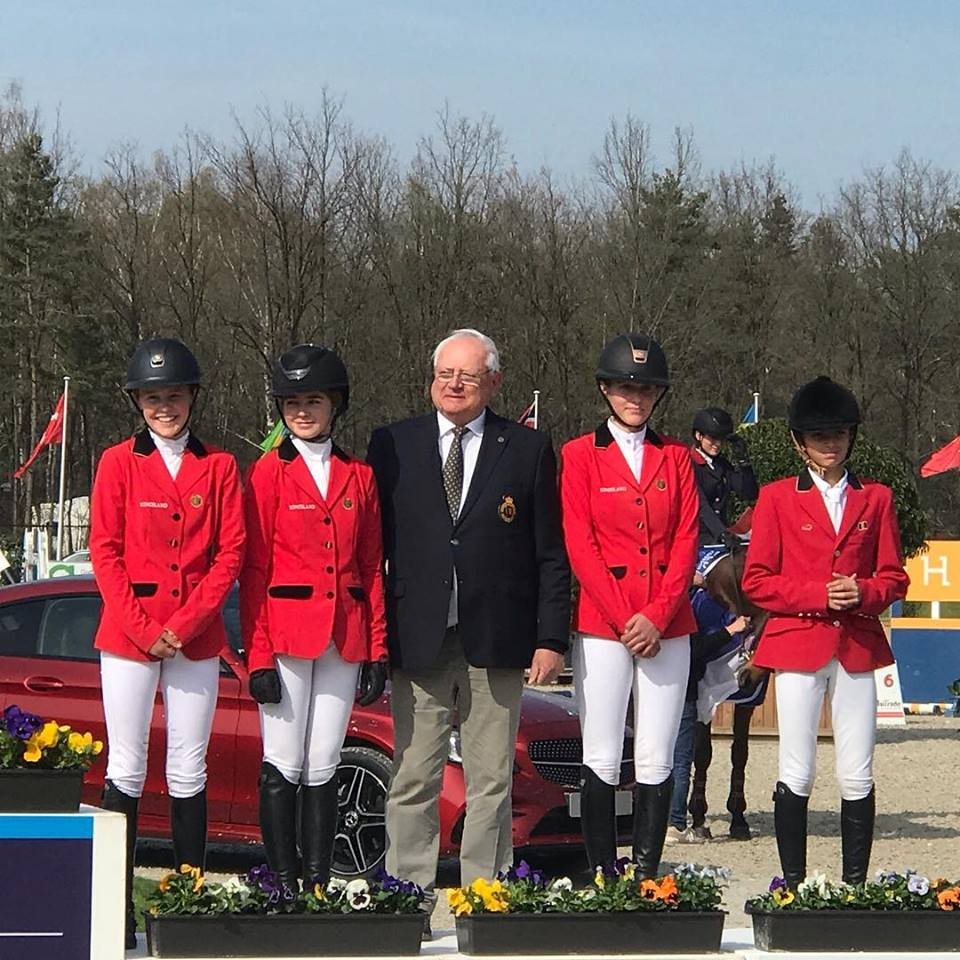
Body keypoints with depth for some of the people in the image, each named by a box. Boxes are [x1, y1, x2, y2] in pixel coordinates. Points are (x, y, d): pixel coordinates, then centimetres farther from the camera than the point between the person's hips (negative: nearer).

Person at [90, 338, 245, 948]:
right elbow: (106, 551, 0)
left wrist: (186, 623, -8)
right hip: (128, 637, -1)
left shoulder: (219, 467, 7)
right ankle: (117, 911, 0)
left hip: (196, 640, 1)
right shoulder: (119, 463, 4)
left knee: (189, 772, 4)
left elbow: (231, 552, 2)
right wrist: (142, 628, -9)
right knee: (126, 769, -1)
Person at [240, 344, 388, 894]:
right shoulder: (269, 473, 1)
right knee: (284, 766, -3)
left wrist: (377, 650, 5)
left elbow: (372, 568, 12)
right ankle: (284, 886, 1)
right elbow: (254, 569, -2)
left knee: (324, 767, 5)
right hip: (286, 634, -3)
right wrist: (259, 655, -9)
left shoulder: (358, 476, 11)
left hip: (343, 637, 3)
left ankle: (319, 885, 8)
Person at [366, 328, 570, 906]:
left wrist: (551, 638, -3)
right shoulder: (393, 445, 7)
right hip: (416, 640, 0)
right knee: (412, 781, 1)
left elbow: (551, 555, 4)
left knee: (492, 782, 4)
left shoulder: (529, 450, 5)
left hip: (496, 642, 0)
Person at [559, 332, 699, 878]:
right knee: (602, 760, -3)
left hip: (667, 629, 2)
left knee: (657, 761, 0)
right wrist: (625, 619, -10)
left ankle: (648, 877, 5)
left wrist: (657, 616, -8)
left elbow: (686, 542, 5)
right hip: (601, 627, -2)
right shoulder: (580, 456, 4)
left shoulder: (676, 458, 12)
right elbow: (580, 546, -3)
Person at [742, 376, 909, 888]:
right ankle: (792, 881, 4)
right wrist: (820, 595, -11)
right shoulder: (777, 497, 4)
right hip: (797, 644, -2)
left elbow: (894, 576, 12)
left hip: (857, 648, 2)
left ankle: (855, 884, 7)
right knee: (796, 774, -2)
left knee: (857, 777, 1)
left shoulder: (875, 498, 11)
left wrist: (863, 592, -9)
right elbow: (756, 581, 0)